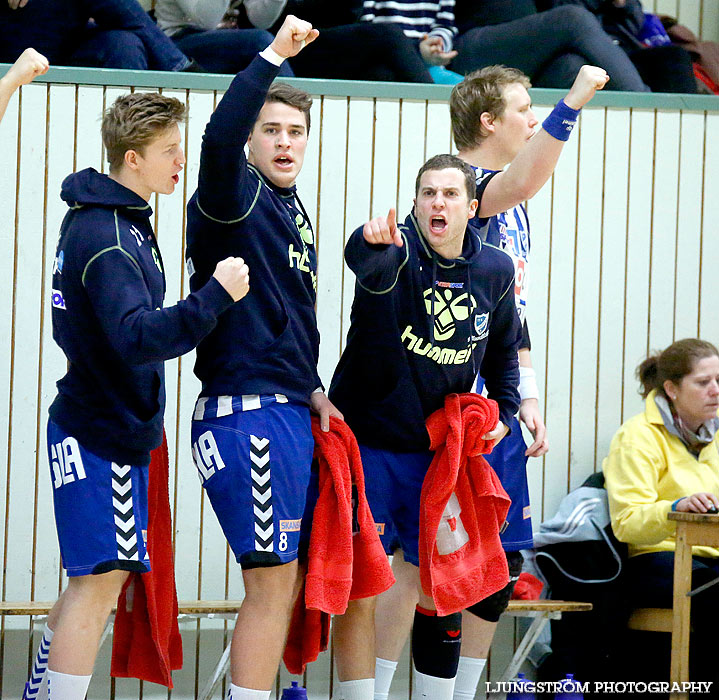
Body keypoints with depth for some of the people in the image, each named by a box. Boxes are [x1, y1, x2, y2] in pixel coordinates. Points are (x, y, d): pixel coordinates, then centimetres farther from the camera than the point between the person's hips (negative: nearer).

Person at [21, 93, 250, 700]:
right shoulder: (108, 240, -20)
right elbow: (138, 337, -31)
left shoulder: (97, 221, 13)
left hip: (98, 426, 10)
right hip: (105, 435, -10)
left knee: (93, 580, 16)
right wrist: (216, 296, -32)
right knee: (100, 578, -10)